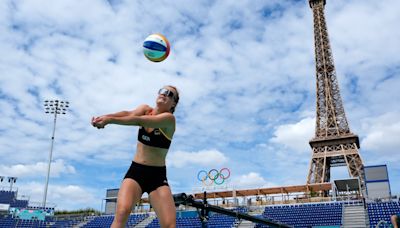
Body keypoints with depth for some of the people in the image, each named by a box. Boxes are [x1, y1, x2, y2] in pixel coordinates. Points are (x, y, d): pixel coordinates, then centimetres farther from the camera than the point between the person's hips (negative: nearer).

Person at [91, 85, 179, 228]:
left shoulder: (169, 118, -9)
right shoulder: (145, 109, 6)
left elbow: (139, 120, -26)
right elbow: (129, 114, -17)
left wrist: (110, 120, -35)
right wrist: (105, 116, -36)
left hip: (157, 175, -2)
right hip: (135, 171, 3)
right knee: (122, 212, -23)